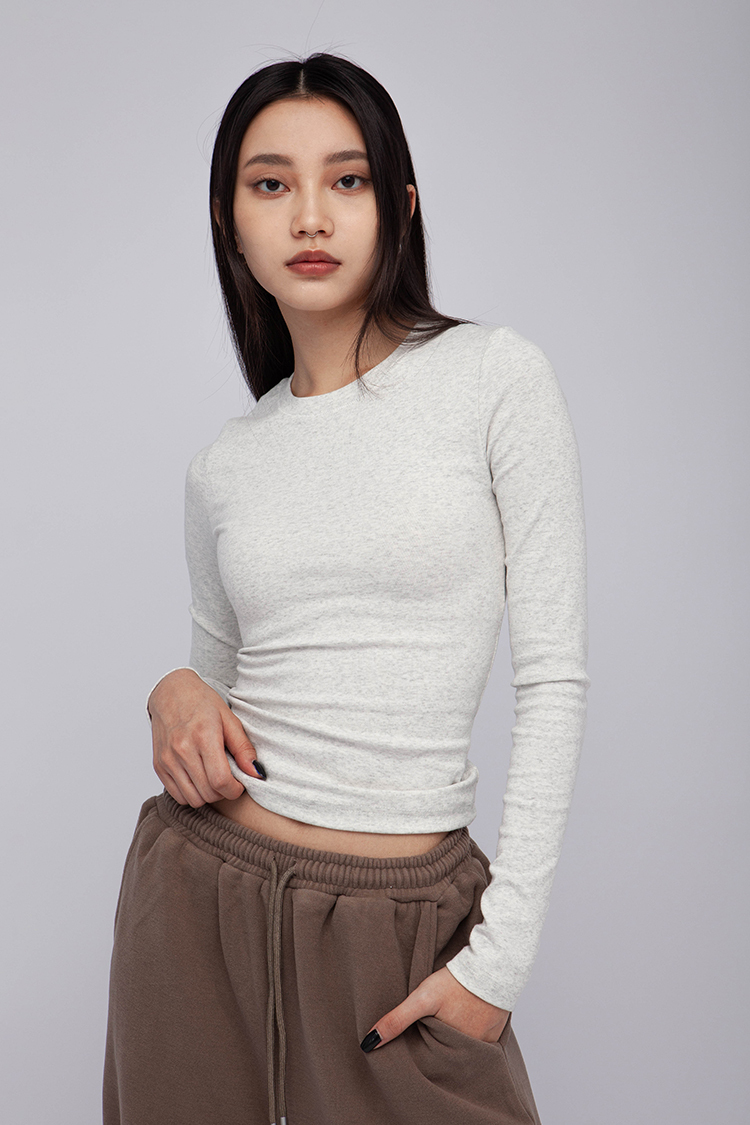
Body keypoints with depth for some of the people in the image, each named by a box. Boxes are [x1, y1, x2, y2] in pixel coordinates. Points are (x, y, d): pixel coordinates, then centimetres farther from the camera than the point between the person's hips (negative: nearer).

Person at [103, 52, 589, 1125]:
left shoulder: (495, 379, -7)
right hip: (208, 886, 4)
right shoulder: (224, 468, 5)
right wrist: (178, 694, -8)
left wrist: (503, 954, -11)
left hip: (406, 920, -3)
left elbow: (553, 678, -8)